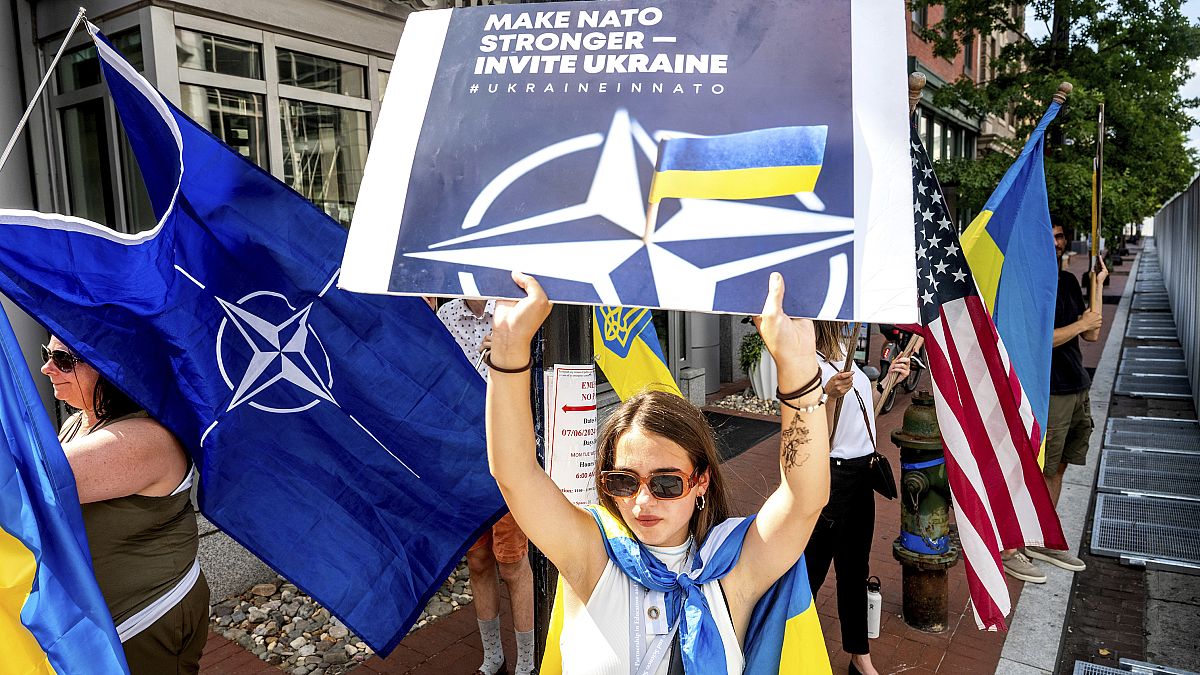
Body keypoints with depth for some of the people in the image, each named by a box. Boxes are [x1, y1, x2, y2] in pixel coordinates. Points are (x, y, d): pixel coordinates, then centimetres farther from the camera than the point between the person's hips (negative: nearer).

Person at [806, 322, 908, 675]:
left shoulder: (844, 354, 5)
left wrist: (890, 379, 5)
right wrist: (831, 395, -37)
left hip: (861, 473, 9)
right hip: (832, 477, -8)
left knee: (855, 567, 20)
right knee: (812, 569, 6)